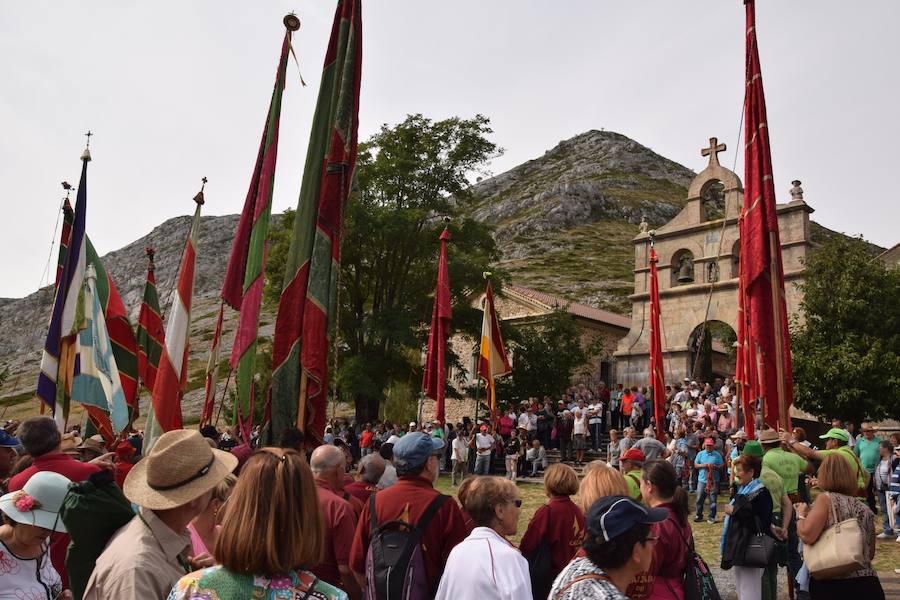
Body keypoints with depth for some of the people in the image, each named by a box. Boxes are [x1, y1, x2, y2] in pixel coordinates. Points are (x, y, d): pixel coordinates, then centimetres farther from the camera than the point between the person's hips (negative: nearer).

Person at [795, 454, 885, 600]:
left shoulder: (826, 498, -9)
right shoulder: (865, 510, 10)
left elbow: (807, 535, -21)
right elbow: (870, 554, 20)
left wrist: (800, 515, -2)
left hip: (830, 586, -5)